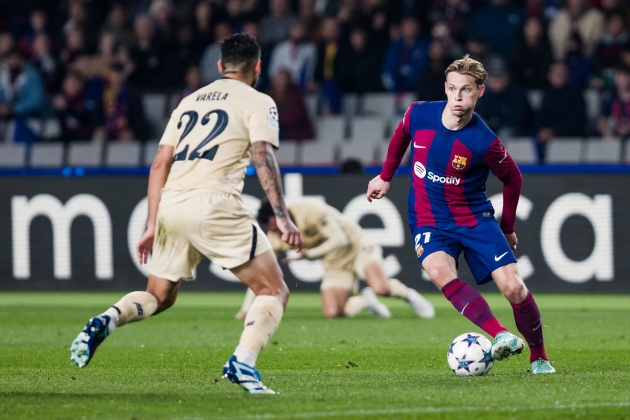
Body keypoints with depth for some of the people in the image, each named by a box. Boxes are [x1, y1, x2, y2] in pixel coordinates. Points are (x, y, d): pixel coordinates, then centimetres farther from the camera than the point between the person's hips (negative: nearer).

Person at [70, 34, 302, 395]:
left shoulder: (190, 101, 24)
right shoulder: (257, 102, 7)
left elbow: (160, 165, 20)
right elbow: (263, 158, -8)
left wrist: (153, 225, 22)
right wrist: (283, 218, -13)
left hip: (170, 204, 6)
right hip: (214, 203, -6)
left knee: (158, 297, 22)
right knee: (275, 291, 2)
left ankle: (105, 321, -8)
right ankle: (243, 362, -21)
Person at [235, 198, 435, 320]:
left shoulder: (310, 210, -25)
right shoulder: (276, 235, -5)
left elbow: (339, 240, -25)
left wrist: (309, 254, -28)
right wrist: (246, 308, -7)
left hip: (357, 246, -6)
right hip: (335, 265, 6)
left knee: (381, 288, -32)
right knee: (332, 313, -15)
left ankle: (407, 294, 2)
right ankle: (365, 300, 14)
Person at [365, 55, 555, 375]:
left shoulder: (484, 142, -19)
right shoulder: (419, 114, -11)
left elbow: (512, 180, -1)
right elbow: (401, 136, 15)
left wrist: (507, 228, 8)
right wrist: (385, 176, 22)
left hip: (474, 218, -1)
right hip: (429, 220, 1)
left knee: (513, 287, -12)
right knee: (439, 271, -31)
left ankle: (539, 356, 11)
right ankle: (499, 336, -38)